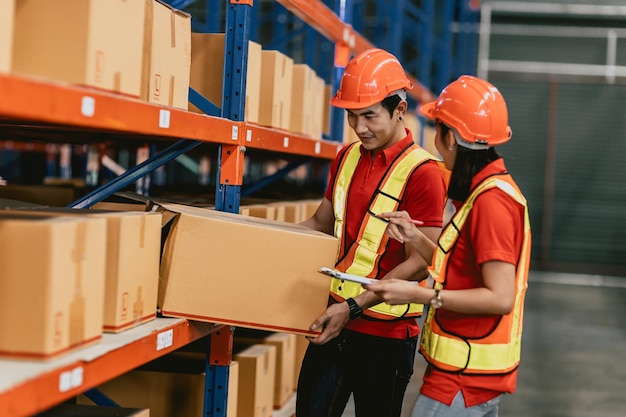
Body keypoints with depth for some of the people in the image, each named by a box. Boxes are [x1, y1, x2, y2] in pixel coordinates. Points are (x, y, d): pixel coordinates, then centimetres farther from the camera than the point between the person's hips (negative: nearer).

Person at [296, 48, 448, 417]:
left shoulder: (422, 172, -14)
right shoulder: (348, 157, 8)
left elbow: (418, 264, -18)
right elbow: (321, 223, 20)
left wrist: (355, 307, -23)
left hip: (385, 331, -6)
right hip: (334, 318, 6)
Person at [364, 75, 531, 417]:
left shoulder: (492, 200, -20)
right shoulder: (486, 190, 11)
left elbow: (500, 297, -24)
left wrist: (419, 295, -22)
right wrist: (415, 239, 4)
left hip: (464, 376, -10)